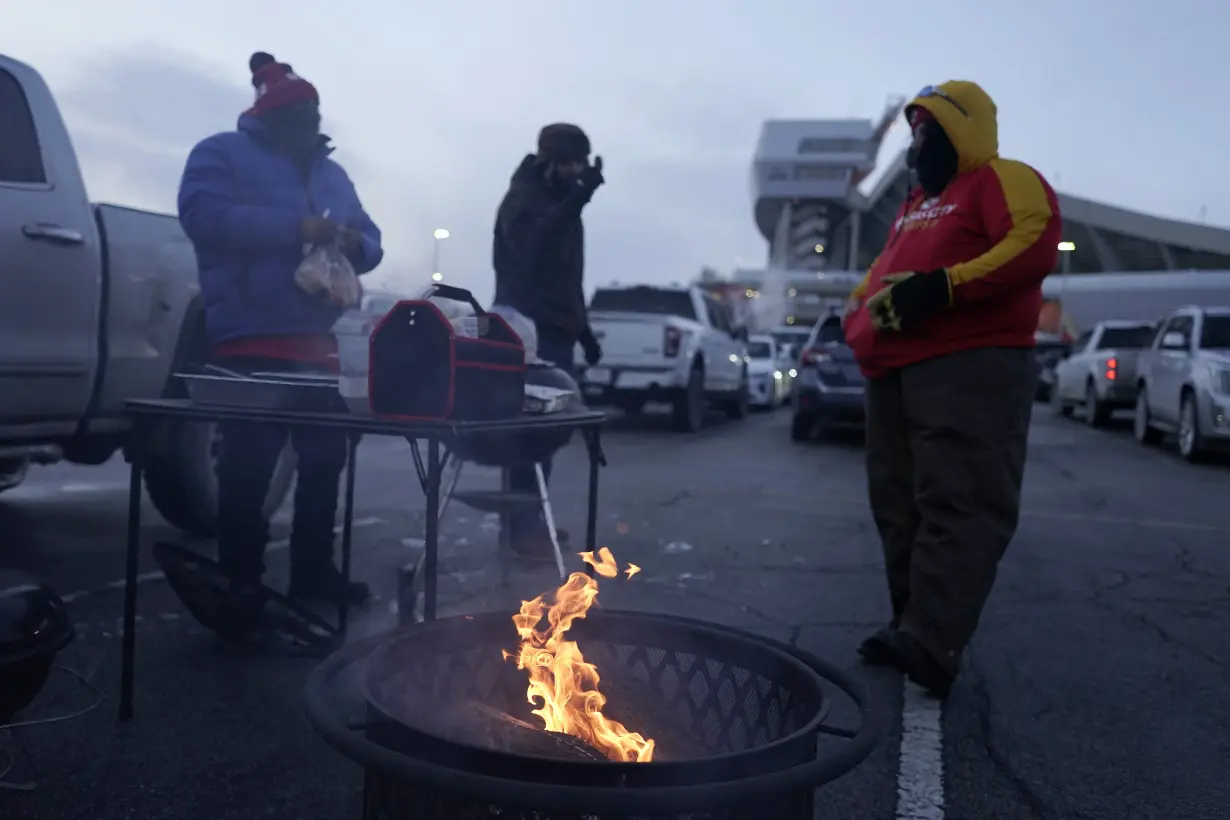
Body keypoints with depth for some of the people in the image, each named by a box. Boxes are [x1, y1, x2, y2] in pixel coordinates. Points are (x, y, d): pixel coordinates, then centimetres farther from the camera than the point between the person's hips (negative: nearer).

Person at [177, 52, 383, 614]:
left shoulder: (331, 174, 22)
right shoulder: (222, 154, 3)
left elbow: (370, 243, 19)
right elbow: (204, 214, -15)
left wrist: (355, 244, -6)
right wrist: (294, 227, -22)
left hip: (316, 340, 7)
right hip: (250, 339, -7)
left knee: (325, 458, 8)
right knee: (249, 465, -5)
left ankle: (314, 572, 19)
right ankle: (240, 581, 5)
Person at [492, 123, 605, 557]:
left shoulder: (561, 202, 22)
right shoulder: (522, 198, -5)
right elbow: (532, 248, -27)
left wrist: (583, 330, 24)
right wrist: (578, 199, -34)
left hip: (556, 330, 9)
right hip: (529, 332, -9)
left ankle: (530, 515, 15)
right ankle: (522, 525, -13)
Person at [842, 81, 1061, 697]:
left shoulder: (1002, 180, 2)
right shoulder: (916, 205, 29)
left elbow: (1035, 244, -15)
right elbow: (883, 272, 33)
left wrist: (944, 286, -22)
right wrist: (861, 311, 12)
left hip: (970, 368, -9)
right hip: (893, 374, 10)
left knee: (958, 506, -14)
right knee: (900, 507, 7)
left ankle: (930, 645, -19)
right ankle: (915, 630, 14)